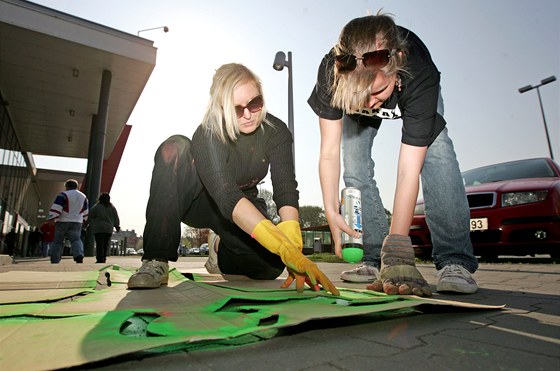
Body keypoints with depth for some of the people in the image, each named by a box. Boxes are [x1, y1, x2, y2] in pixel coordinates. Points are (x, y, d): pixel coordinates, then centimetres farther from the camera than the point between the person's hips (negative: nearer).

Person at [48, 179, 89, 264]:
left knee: (57, 241, 9)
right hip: (77, 222, 3)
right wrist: (83, 220, 33)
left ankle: (54, 261, 14)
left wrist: (51, 219, -13)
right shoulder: (83, 197, 13)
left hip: (62, 222, -3)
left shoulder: (63, 195, -5)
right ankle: (79, 255, -28)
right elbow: (85, 213, 21)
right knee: (76, 240, -2)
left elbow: (56, 208, -14)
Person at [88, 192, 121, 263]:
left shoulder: (96, 207, -2)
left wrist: (89, 225, 20)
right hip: (109, 229, 3)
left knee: (99, 244, -2)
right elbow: (116, 219, 12)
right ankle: (103, 258, 11)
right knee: (106, 244, 9)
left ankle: (100, 259, -6)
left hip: (98, 229, -3)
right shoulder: (112, 207, 7)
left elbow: (90, 217, 5)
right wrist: (117, 227, 23)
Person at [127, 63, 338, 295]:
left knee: (270, 264, -24)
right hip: (201, 201, -3)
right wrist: (285, 248, -54)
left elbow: (286, 190, -27)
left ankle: (223, 251, 14)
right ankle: (157, 261, -28)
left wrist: (293, 248, -43)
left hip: (246, 209, 3)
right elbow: (227, 197, -43)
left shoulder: (276, 132, -17)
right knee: (175, 148, -31)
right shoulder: (207, 136, -29)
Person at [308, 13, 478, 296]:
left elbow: (409, 171, -44)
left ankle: (454, 261, -20)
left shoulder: (419, 77, -43)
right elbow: (329, 152, -32)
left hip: (413, 94, -1)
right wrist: (331, 212, -40)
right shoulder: (331, 72, -38)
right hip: (354, 96, 2)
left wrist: (397, 248, -46)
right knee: (354, 161, -17)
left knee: (437, 152, -25)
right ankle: (374, 260, -9)